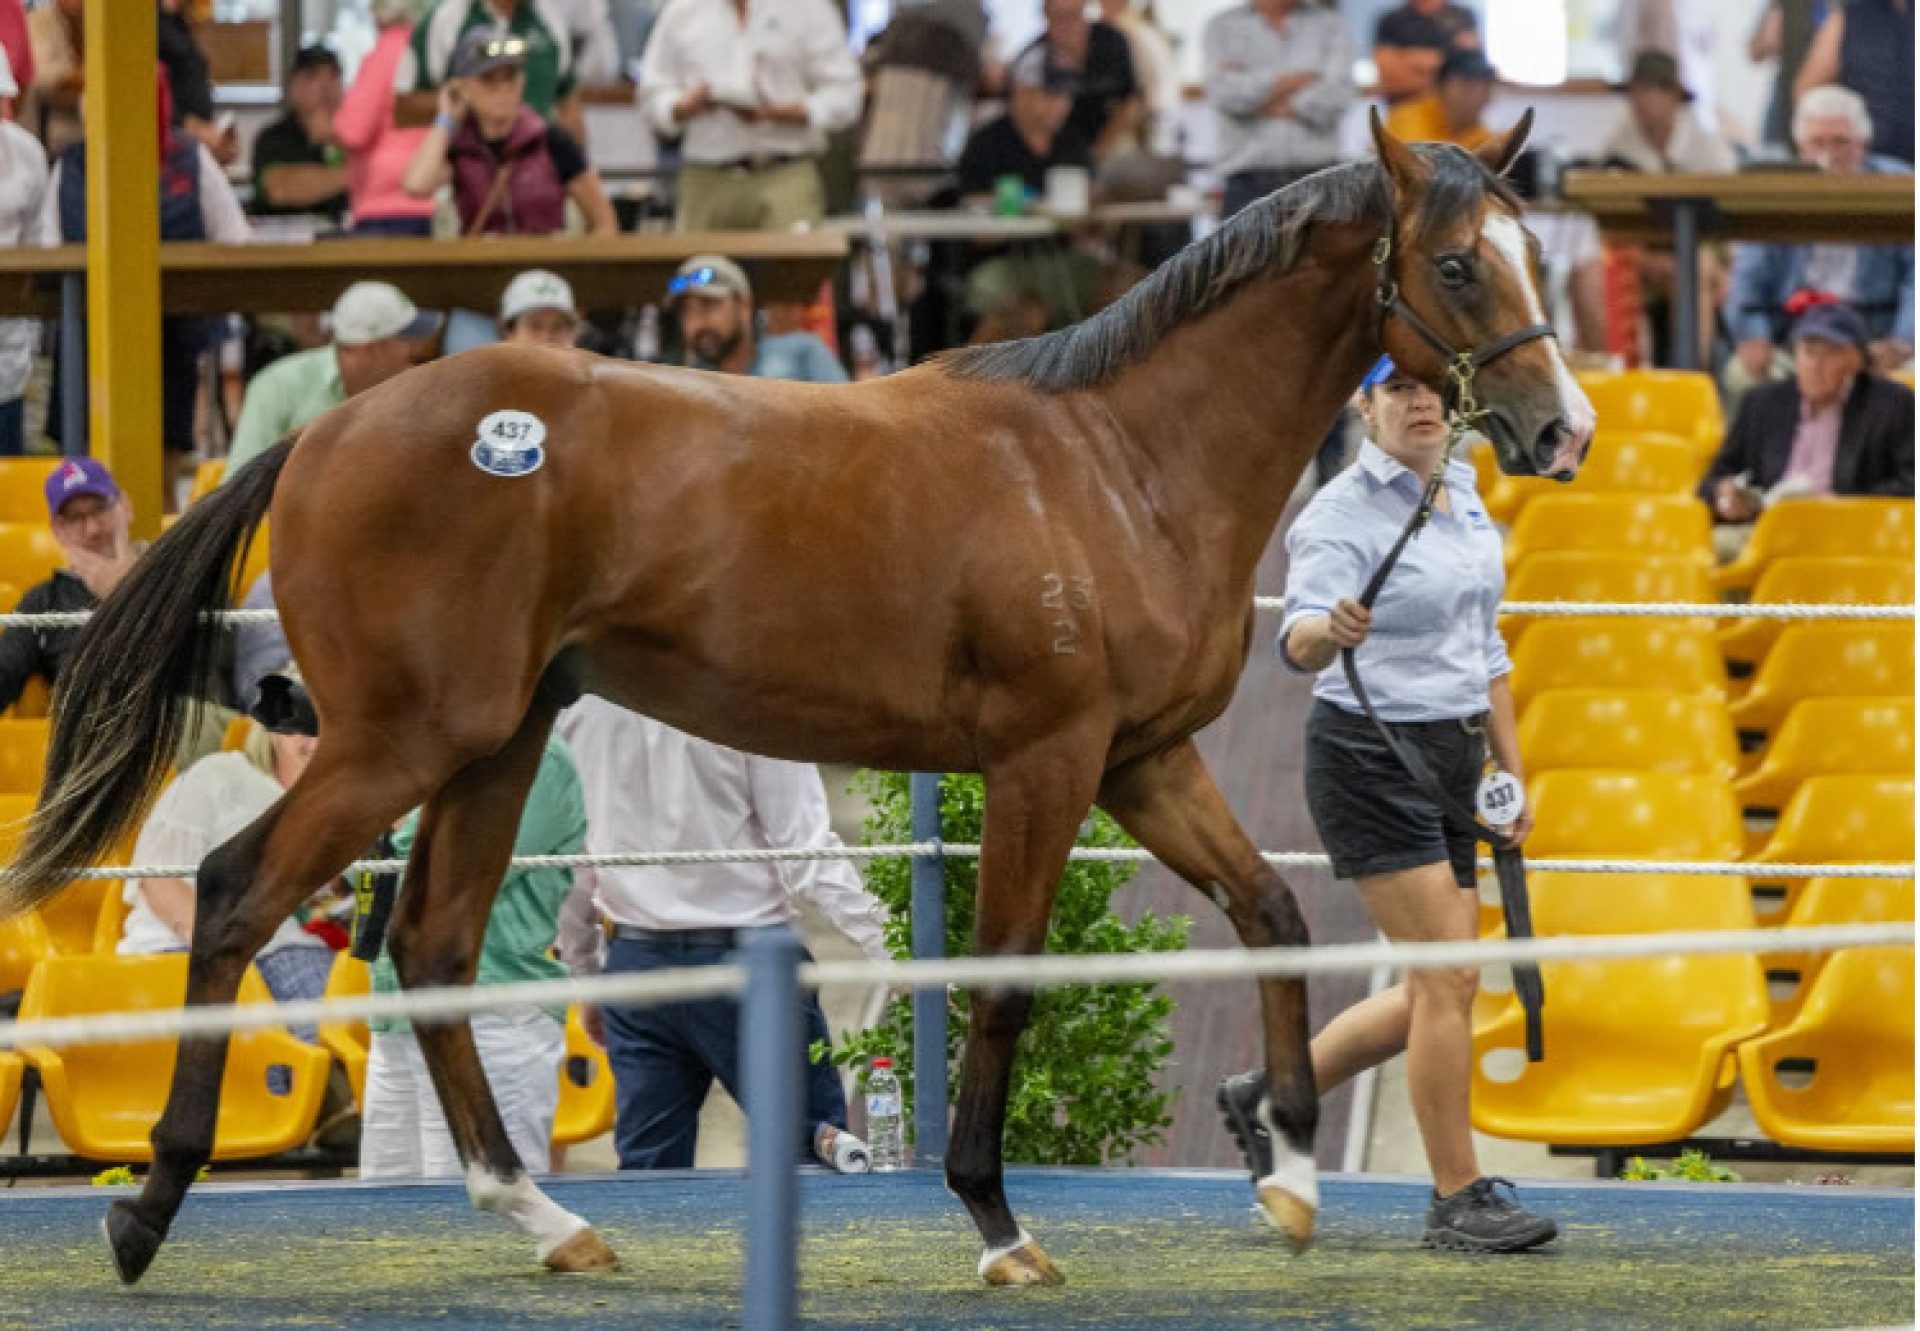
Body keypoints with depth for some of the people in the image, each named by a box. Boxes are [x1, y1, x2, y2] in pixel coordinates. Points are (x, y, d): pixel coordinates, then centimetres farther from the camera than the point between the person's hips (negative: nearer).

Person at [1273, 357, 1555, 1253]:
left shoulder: (1463, 494, 11)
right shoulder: (1342, 514, -14)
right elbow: (1300, 641, -29)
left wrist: (1511, 771, 20)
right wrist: (1329, 630, -52)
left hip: (1451, 761, 8)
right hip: (1370, 761, -8)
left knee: (1438, 992, 10)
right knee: (1449, 979, -11)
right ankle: (1458, 1200, -4)